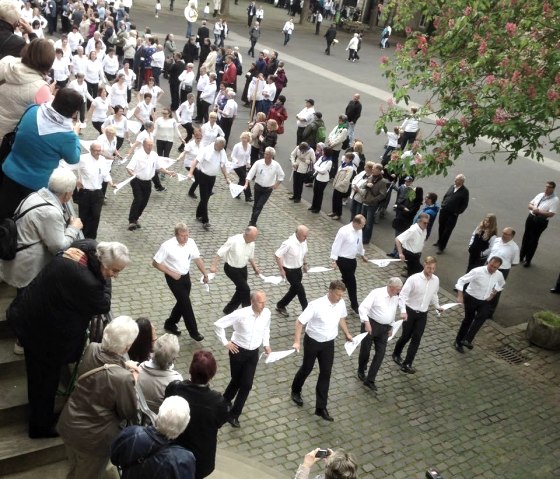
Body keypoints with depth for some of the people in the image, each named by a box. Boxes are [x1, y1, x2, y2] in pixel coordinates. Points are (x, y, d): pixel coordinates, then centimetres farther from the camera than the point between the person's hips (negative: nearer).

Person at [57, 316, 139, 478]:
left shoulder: (91, 349, -17)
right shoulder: (123, 378, -35)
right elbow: (129, 413, -15)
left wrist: (123, 365, 0)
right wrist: (133, 380, -5)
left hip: (69, 424, 5)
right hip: (93, 437, -5)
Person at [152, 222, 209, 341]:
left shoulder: (191, 242, -9)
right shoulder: (167, 246, -23)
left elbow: (198, 259, 0)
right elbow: (155, 263, -17)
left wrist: (205, 274, -9)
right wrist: (171, 273, -19)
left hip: (186, 276, 6)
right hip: (174, 278, -6)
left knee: (182, 302, 17)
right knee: (186, 304, -4)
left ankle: (170, 324, 39)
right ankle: (193, 331, 10)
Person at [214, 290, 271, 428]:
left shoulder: (267, 313, -12)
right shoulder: (241, 314, -25)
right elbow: (218, 325, -17)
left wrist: (266, 344, 4)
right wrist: (225, 343, -13)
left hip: (254, 353, 3)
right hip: (238, 351, -3)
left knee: (247, 384, 3)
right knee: (236, 381, 15)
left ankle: (234, 414, 21)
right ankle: (225, 401, 47)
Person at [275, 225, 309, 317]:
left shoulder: (304, 241, -6)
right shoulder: (289, 244, -28)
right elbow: (277, 255, -23)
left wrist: (305, 264, 15)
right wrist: (281, 270, -19)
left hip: (298, 269, 8)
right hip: (289, 271, -8)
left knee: (294, 290, 19)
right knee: (300, 290, -4)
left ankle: (280, 306, 38)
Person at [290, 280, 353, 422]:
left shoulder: (341, 303, -11)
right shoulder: (316, 305, -29)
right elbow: (300, 322, -23)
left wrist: (347, 333, 18)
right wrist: (297, 341, -28)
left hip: (329, 343, 4)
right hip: (312, 342, -4)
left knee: (326, 374, 7)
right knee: (307, 369, 16)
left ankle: (321, 408, 18)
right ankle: (295, 391, 46)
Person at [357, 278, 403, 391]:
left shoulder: (396, 298, 5)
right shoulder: (377, 293, -16)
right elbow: (363, 307, -20)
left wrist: (391, 326, 21)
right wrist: (366, 322, -29)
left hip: (384, 328, 6)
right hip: (371, 324, -6)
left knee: (380, 353, 0)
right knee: (365, 350, 8)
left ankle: (370, 380, 8)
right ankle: (361, 372, 35)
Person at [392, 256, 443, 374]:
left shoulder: (436, 280, -4)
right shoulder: (414, 279, -20)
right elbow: (402, 295, -23)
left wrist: (437, 306, 11)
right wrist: (403, 311, -33)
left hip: (423, 314, 4)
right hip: (410, 311, -4)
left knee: (416, 339, 1)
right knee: (406, 336, 9)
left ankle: (407, 364, 10)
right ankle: (396, 354, 37)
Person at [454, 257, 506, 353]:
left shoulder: (499, 275, -9)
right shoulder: (477, 271, -25)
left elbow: (502, 284, 16)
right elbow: (461, 280, -21)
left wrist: (493, 294, 6)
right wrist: (460, 296, -29)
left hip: (485, 301, 4)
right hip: (471, 299, -4)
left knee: (482, 317, -19)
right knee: (468, 319, 5)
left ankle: (467, 340, -13)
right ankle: (458, 342, 22)